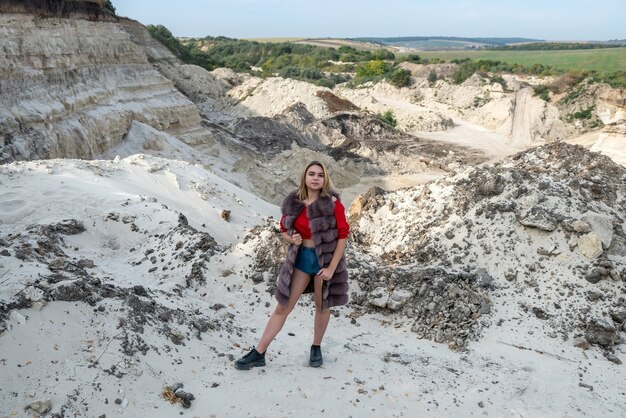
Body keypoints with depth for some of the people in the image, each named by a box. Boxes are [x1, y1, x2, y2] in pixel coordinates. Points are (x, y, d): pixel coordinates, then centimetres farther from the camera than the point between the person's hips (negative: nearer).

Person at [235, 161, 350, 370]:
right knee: (283, 306, 6)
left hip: (326, 259, -3)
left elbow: (343, 235, -12)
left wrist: (331, 268, -15)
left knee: (322, 306, 13)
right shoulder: (294, 203, -3)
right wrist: (292, 239, -14)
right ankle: (258, 353, 12)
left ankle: (316, 348, 36)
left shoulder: (332, 202, -14)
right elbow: (284, 228, 10)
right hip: (301, 258, 3)